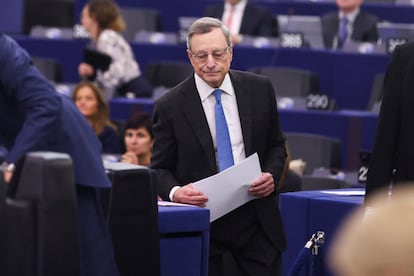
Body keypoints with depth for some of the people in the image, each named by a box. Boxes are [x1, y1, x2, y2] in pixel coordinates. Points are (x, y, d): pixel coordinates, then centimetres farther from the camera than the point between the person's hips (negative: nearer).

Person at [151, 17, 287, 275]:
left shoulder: (259, 89, 3)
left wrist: (272, 174, -7)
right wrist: (175, 192, -21)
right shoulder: (170, 106, -5)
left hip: (256, 218, 2)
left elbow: (276, 145, 13)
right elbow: (160, 168, 1)